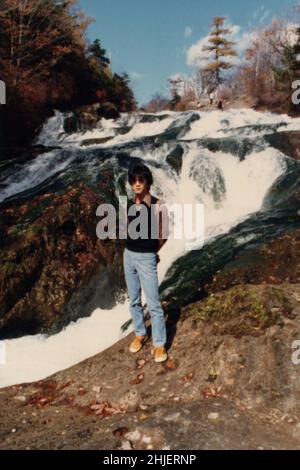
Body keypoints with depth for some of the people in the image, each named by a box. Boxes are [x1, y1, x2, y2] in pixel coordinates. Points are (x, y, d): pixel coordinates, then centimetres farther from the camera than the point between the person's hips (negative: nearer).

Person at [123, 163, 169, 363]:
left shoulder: (158, 206, -14)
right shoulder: (129, 205, 3)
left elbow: (164, 234, -4)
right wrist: (134, 248, 12)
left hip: (146, 258, -6)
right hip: (129, 255, 6)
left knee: (153, 304, -2)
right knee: (134, 301, 17)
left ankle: (160, 344, 12)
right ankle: (140, 334, 36)